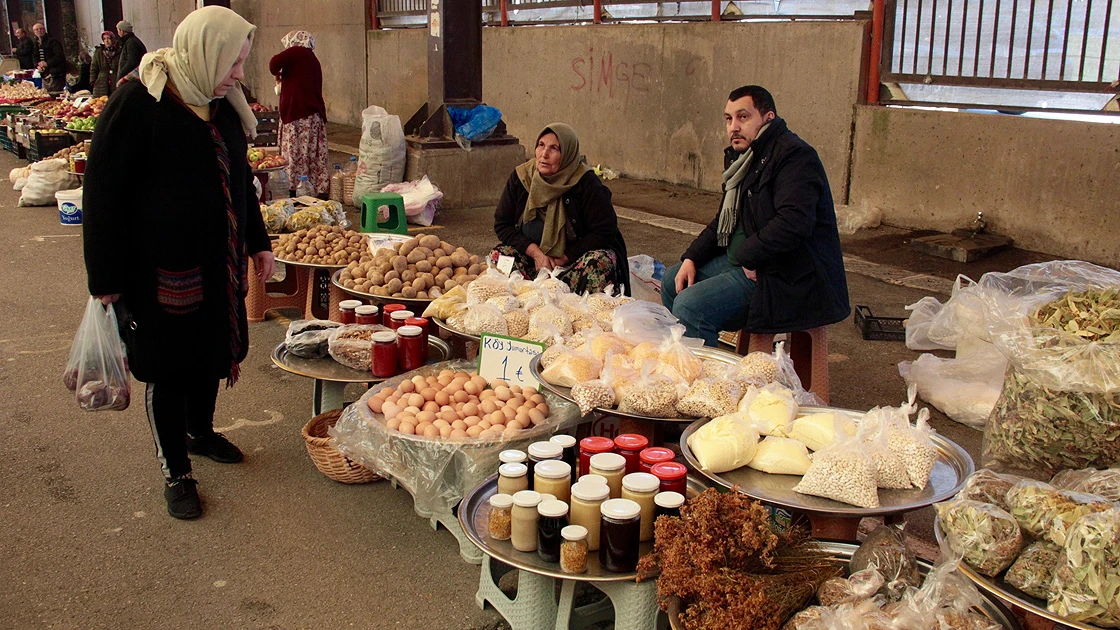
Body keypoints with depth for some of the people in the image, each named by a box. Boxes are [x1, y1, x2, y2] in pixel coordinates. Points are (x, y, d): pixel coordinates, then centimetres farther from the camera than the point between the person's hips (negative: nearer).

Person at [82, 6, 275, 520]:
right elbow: (103, 194, -15)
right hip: (160, 270, -7)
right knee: (168, 368, 5)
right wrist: (105, 279, -15)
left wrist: (257, 243, 18)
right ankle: (175, 472, 19)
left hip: (218, 264, 7)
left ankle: (200, 432, 43)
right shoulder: (137, 103, -17)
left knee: (211, 353, 19)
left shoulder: (222, 106, 6)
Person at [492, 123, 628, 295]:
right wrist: (536, 253, -16)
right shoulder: (521, 177, -5)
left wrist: (563, 259, -17)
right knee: (497, 256, -22)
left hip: (573, 260, -3)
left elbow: (605, 232, -16)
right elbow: (502, 224, -1)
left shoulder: (586, 183, -15)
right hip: (532, 257, 3)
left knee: (601, 262, -34)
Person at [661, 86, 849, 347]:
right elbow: (722, 222, 21)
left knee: (690, 306, -24)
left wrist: (745, 257, -20)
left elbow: (793, 224, -30)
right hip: (744, 261, 11)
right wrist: (691, 259, 7)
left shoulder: (794, 156, -18)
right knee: (673, 280, 17)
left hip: (788, 280, -11)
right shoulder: (742, 157, 14)